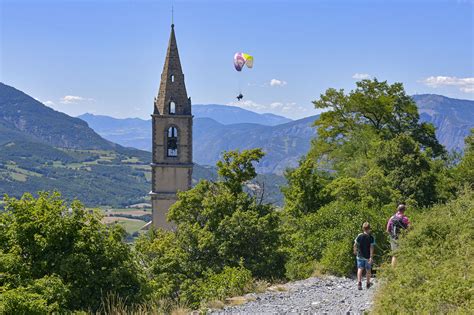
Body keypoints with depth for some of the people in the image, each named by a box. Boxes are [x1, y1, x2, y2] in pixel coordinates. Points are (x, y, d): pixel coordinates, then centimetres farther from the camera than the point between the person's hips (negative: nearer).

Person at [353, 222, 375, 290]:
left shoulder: (359, 236, -4)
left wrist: (355, 251, 20)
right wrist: (371, 257, -16)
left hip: (360, 256, 1)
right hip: (368, 256, -1)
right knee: (368, 270, 14)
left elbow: (355, 245, 1)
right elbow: (371, 248, -15)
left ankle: (359, 282, -19)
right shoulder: (371, 238, -9)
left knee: (360, 269, 1)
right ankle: (368, 283, 27)